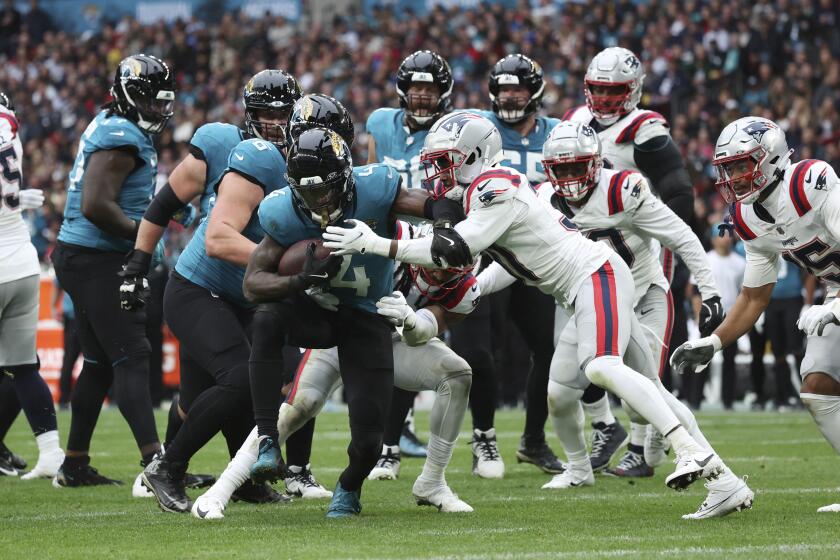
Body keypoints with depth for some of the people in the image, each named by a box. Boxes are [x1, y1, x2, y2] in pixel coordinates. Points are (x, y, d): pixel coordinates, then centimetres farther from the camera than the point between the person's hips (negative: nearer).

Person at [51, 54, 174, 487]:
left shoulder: (107, 127, 15)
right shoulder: (122, 138, -17)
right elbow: (96, 206, -26)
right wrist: (143, 233, -17)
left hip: (81, 257, 10)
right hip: (98, 260, -10)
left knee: (100, 362, 16)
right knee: (132, 357, -14)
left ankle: (75, 466, 23)